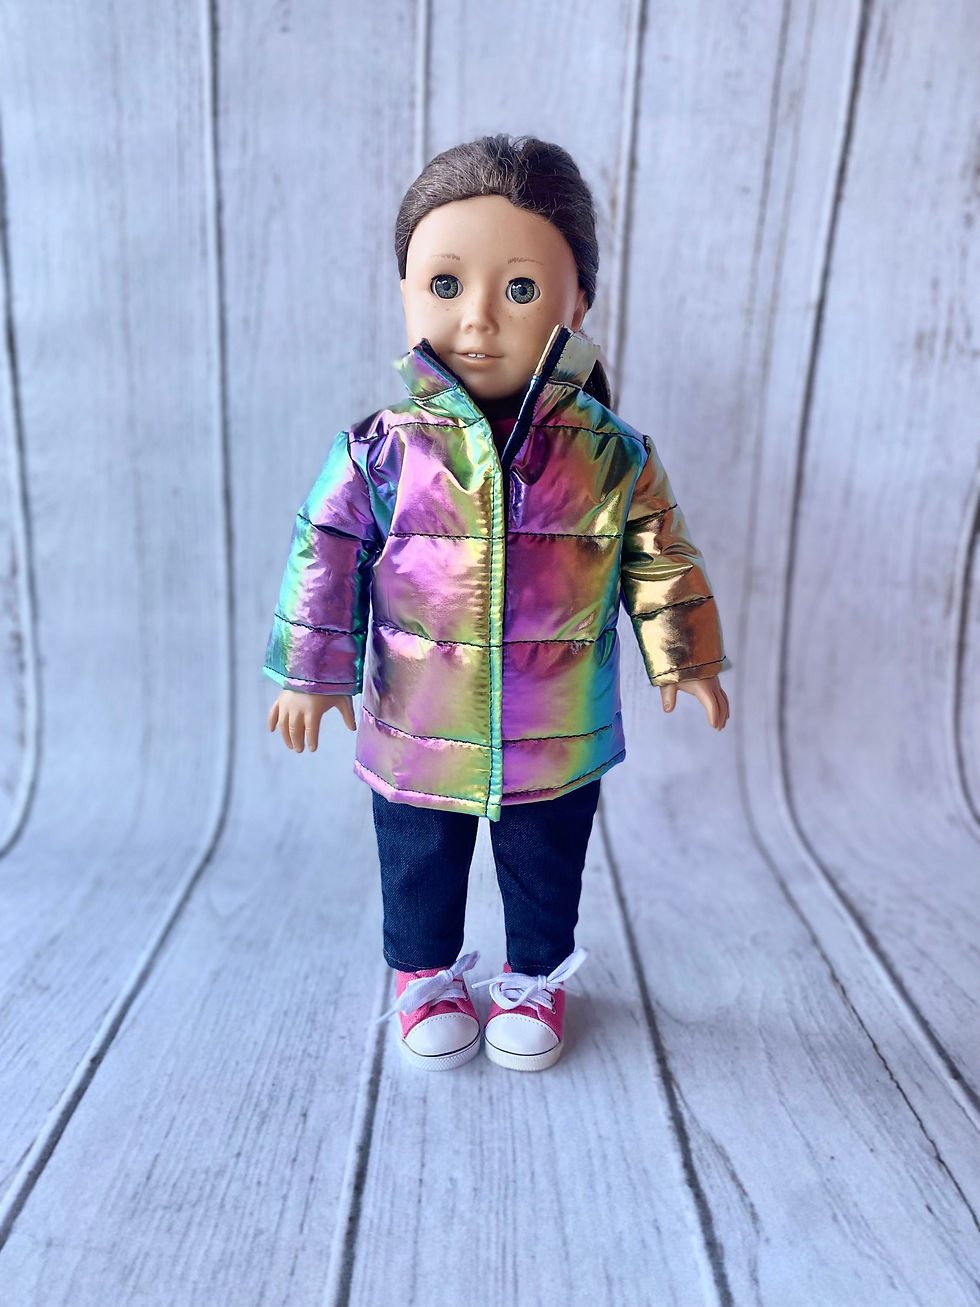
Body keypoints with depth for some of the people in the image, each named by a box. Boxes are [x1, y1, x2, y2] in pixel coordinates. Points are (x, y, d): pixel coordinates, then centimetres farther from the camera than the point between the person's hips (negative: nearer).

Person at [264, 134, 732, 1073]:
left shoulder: (612, 455, -9)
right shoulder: (381, 451, -12)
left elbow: (660, 561, 3)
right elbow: (324, 562, -4)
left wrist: (684, 657, 7)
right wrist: (312, 674, 0)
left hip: (562, 741, 1)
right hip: (416, 740, 0)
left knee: (546, 874, 21)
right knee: (418, 875, 21)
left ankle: (533, 978, 47)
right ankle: (425, 975, 47)